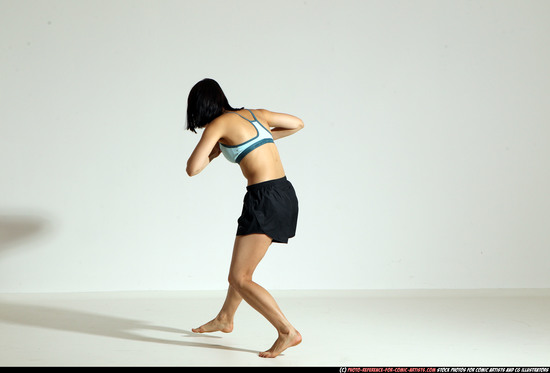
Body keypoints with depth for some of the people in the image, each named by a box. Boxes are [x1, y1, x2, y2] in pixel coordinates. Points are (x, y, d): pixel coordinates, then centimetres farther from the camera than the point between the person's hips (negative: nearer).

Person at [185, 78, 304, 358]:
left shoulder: (218, 125, -5)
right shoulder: (256, 114, 15)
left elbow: (192, 169, -9)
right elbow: (298, 123, 27)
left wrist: (215, 152, 9)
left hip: (265, 199, -9)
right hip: (285, 195, 9)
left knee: (239, 279, -5)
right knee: (242, 266, 26)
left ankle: (287, 332, -12)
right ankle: (224, 319, 44)